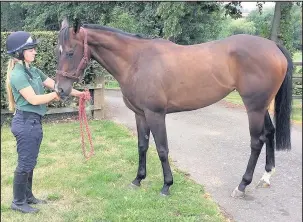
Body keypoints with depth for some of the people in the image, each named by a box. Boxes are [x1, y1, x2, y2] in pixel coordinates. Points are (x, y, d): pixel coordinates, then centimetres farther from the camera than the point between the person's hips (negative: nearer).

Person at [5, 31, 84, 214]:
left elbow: (56, 85, 11)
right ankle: (18, 202, 15)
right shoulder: (18, 75, -16)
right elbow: (34, 99, -20)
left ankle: (28, 196, 30)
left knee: (30, 163, 17)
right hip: (26, 123, -9)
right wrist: (55, 95, -9)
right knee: (25, 164, 1)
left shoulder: (34, 71, 11)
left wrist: (78, 93, 3)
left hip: (34, 122, 9)